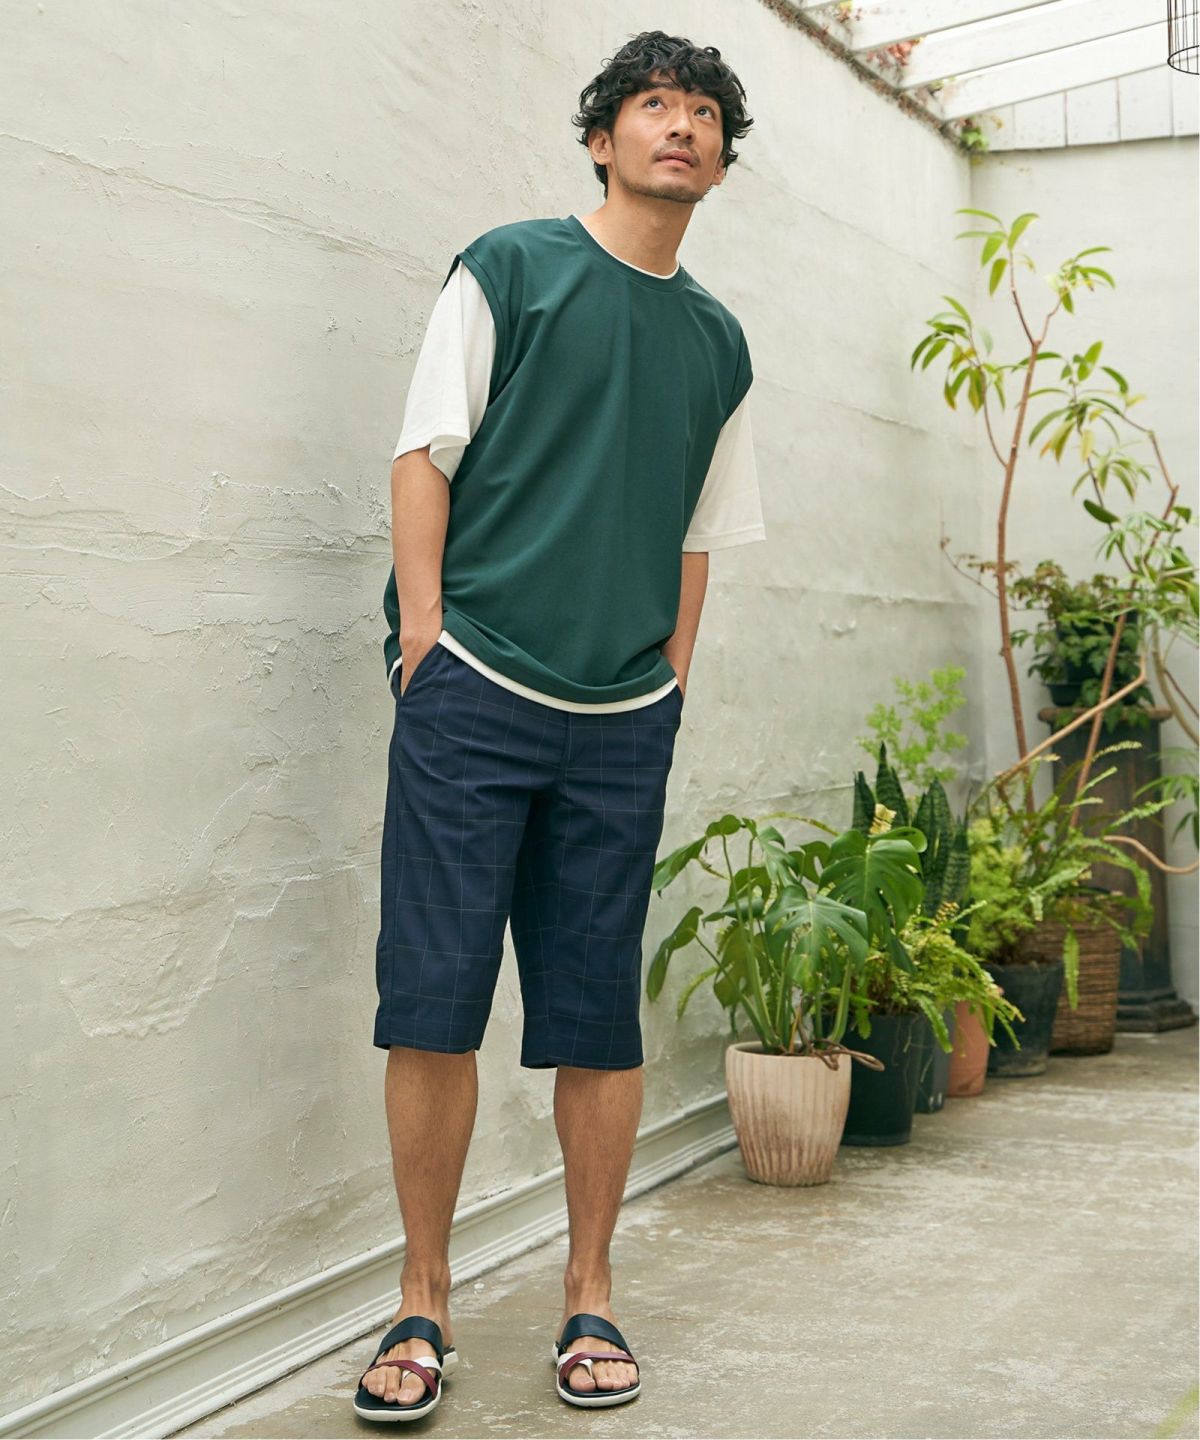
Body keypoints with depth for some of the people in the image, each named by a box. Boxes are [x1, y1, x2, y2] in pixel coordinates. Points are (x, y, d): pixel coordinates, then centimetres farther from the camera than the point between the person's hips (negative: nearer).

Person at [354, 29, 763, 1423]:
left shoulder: (718, 341, 16)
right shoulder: (510, 268, 5)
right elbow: (426, 452, 0)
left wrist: (669, 684, 10)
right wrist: (425, 632, -7)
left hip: (623, 725, 3)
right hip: (474, 687, -3)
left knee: (599, 1020, 5)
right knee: (433, 1000, -4)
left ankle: (589, 1295, 18)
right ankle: (422, 1302, 10)